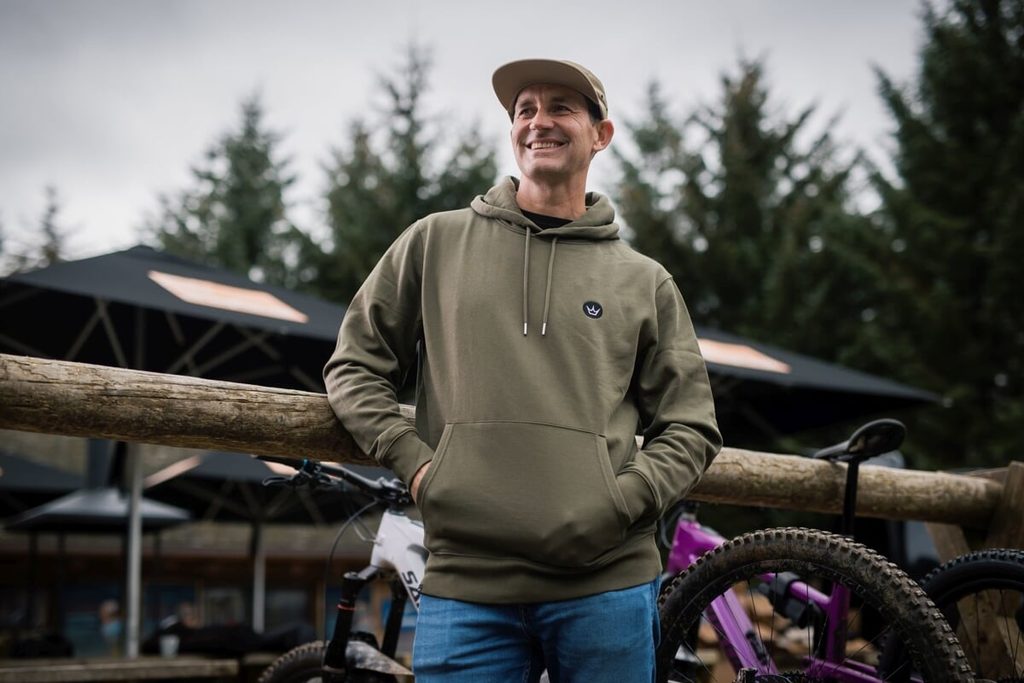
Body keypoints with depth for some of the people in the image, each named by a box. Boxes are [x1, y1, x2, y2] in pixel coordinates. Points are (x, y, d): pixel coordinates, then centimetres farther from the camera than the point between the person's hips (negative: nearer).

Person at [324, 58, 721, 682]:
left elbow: (691, 431, 12)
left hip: (607, 587, 1)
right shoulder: (435, 243, 12)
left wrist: (615, 506, -5)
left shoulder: (645, 282, 12)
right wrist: (414, 461, -2)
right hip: (465, 586, 0)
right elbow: (354, 366, 14)